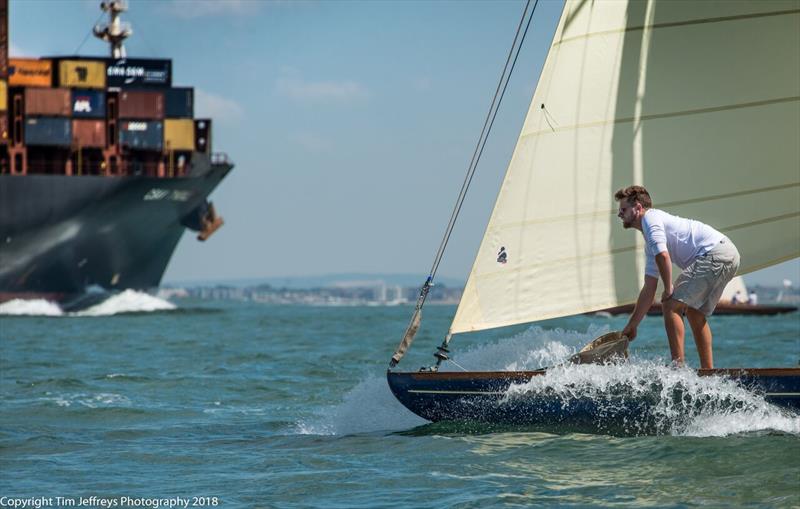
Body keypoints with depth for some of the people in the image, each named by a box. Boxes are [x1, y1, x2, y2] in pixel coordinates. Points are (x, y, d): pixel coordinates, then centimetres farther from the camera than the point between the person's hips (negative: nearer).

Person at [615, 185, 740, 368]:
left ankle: (679, 365, -13)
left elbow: (663, 256, -18)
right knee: (695, 312, 20)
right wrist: (632, 325, 27)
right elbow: (649, 289, 27)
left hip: (714, 253, -10)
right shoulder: (649, 244, 27)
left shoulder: (651, 218, 0)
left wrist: (668, 290, -8)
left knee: (671, 305, -9)